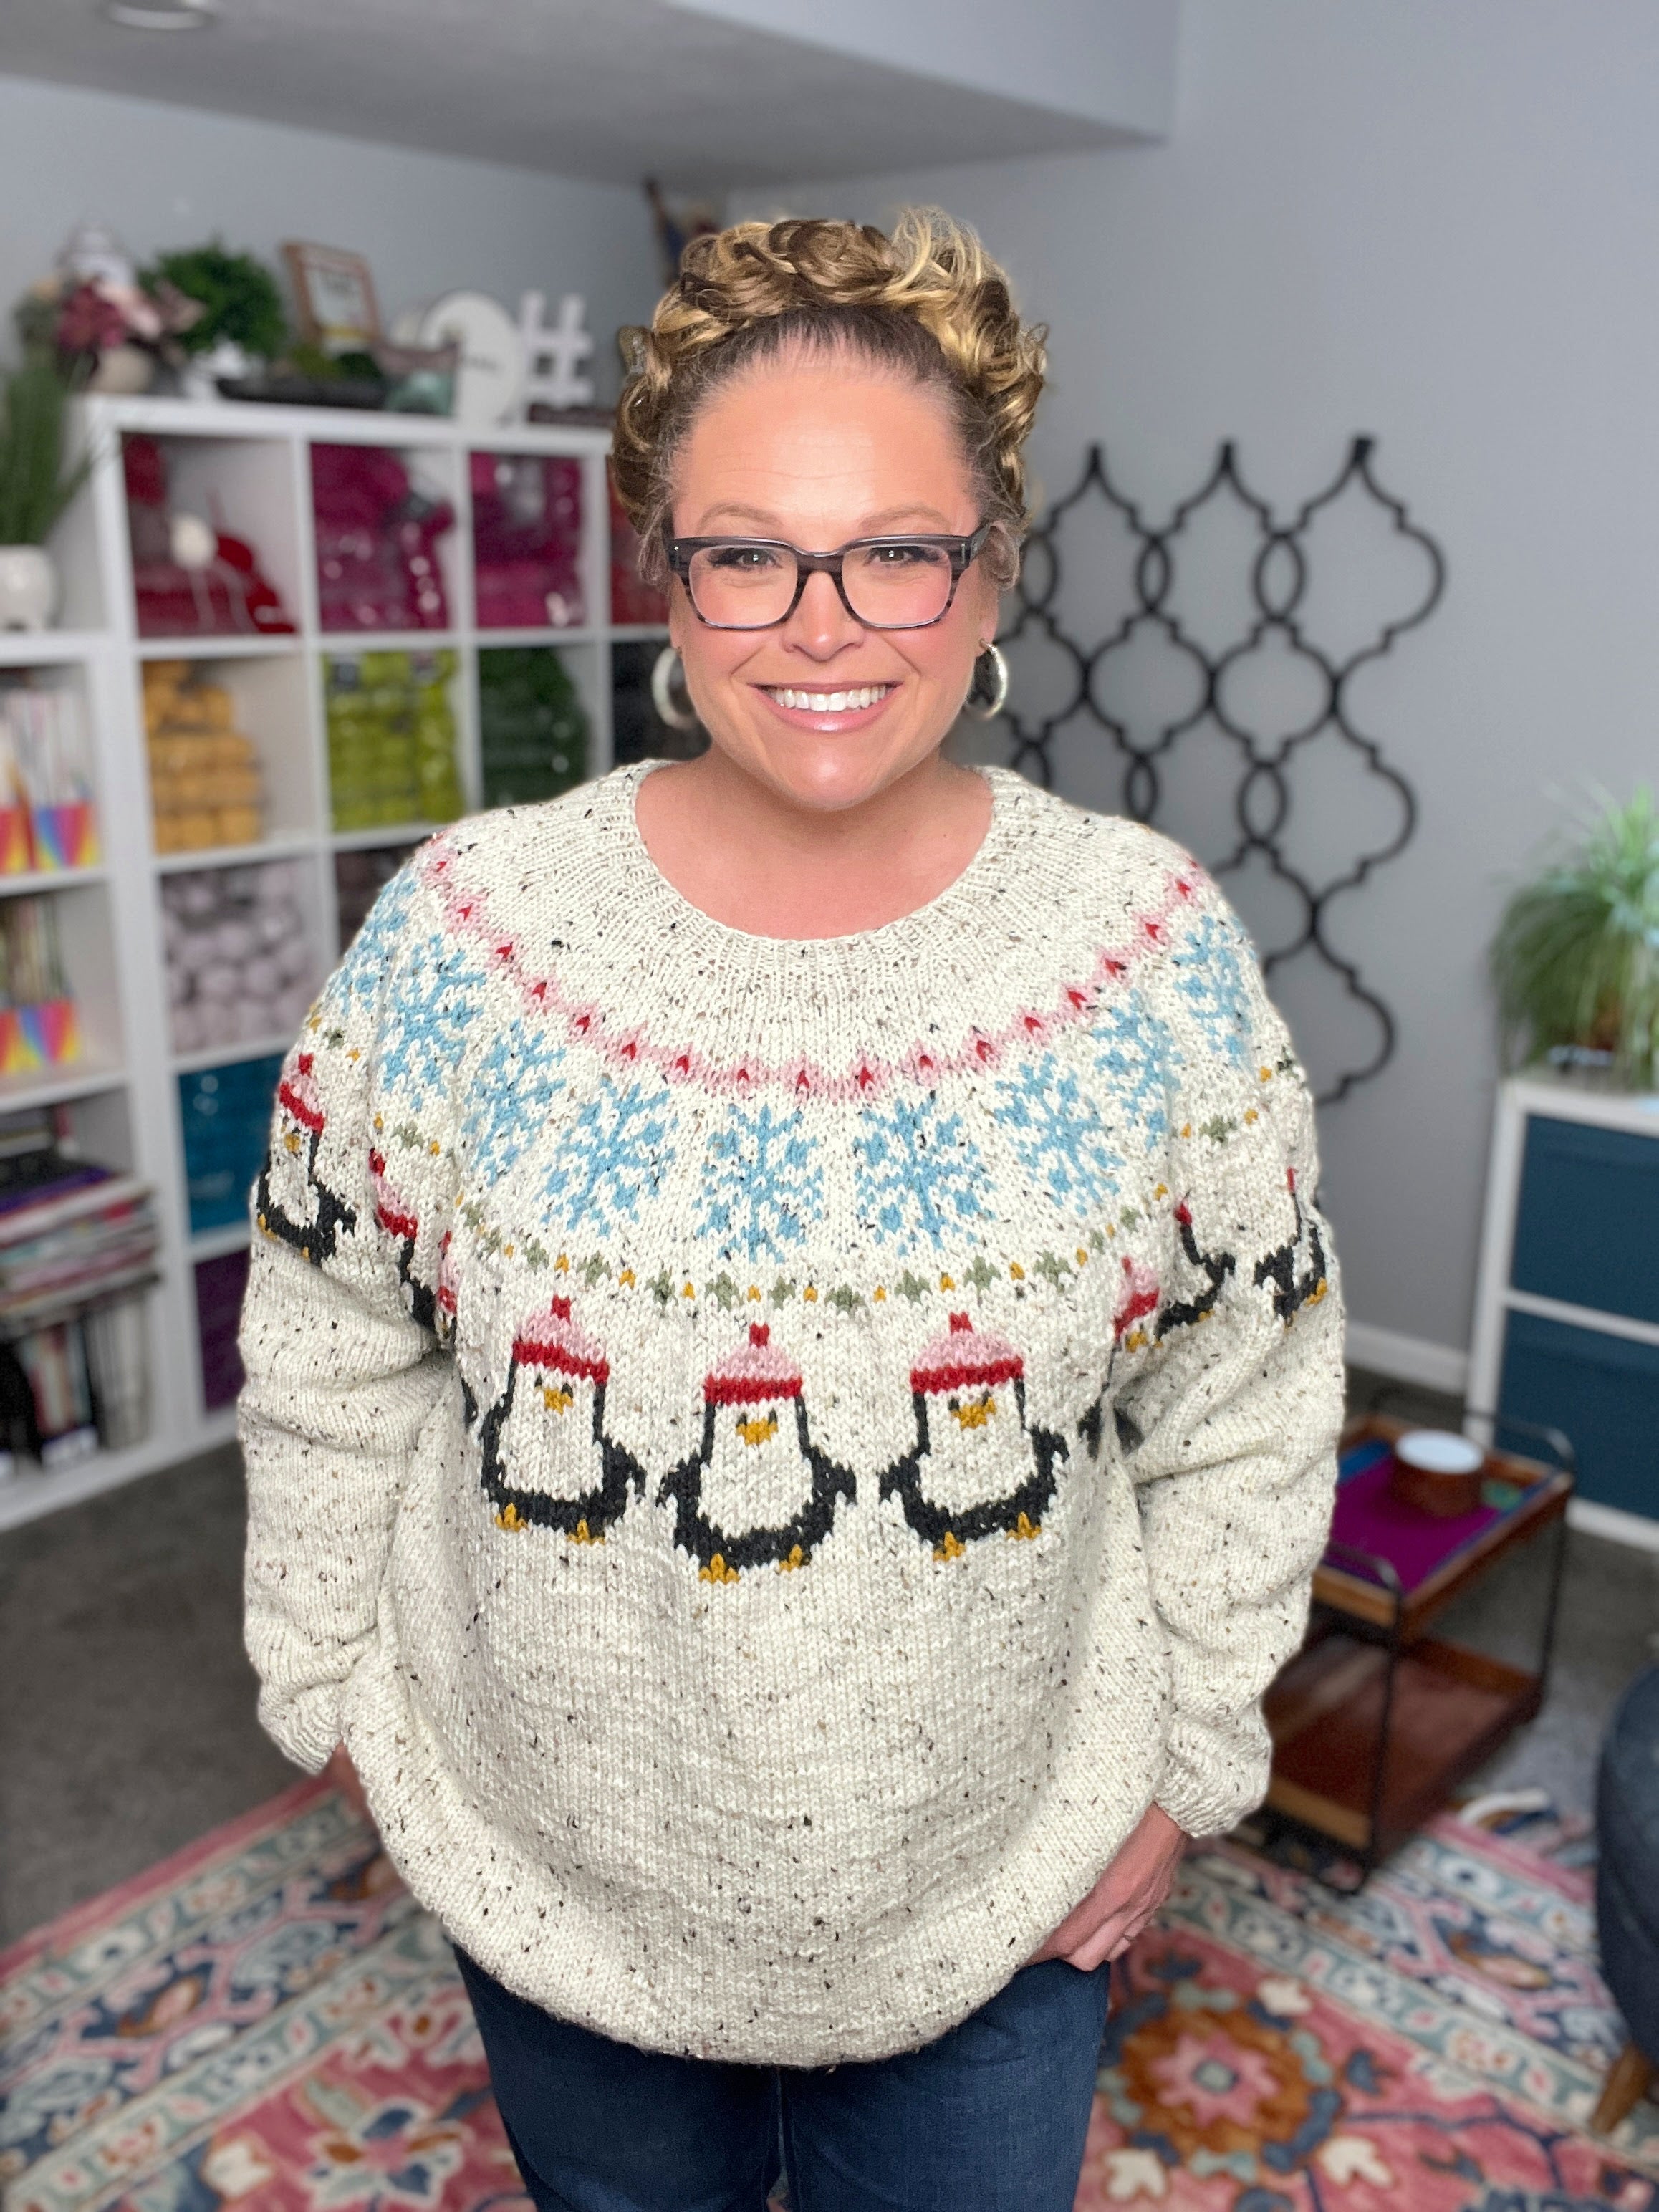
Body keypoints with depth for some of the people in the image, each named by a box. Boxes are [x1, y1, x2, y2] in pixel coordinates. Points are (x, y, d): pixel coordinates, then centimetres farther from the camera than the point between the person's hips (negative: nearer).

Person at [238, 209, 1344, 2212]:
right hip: (550, 1855, 1)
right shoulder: (462, 930, -16)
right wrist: (328, 1678, 3)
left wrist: (1184, 1754, 0)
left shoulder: (1156, 951, -14)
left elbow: (1246, 1413, -4)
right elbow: (330, 1370, -4)